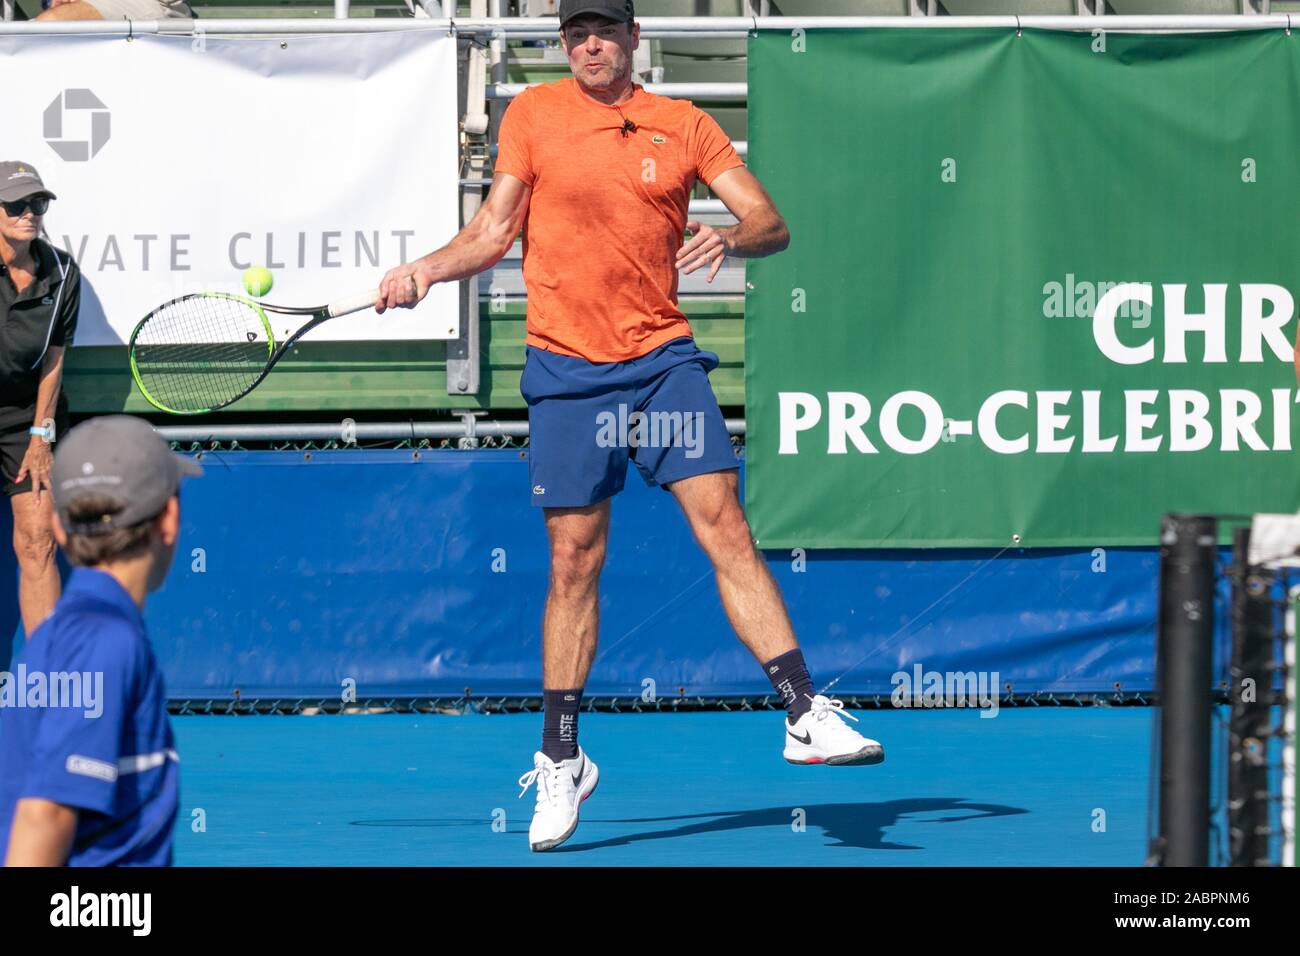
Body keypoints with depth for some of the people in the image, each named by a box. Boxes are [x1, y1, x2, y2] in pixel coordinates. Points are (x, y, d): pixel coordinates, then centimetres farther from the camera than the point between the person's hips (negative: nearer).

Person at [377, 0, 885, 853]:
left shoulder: (683, 124, 4)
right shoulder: (534, 115, 4)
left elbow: (771, 222, 3)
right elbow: (497, 229, 7)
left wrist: (731, 238, -19)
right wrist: (427, 270, -9)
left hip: (663, 359, 0)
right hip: (568, 369, 0)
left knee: (726, 530, -10)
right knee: (574, 559, 2)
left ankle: (807, 717, -10)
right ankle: (561, 763, 13)